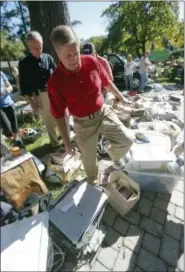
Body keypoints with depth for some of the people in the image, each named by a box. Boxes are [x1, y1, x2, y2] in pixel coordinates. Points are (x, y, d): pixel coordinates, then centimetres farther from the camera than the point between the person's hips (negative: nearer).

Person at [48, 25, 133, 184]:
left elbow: (107, 82, 8)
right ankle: (93, 181, 50)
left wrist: (121, 97, 20)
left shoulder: (92, 62, -9)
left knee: (126, 142, 4)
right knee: (89, 160, 15)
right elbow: (59, 116, -11)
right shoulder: (55, 81, -17)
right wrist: (67, 142, -7)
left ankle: (115, 156, 41)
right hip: (83, 123, -2)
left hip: (104, 112, 3)